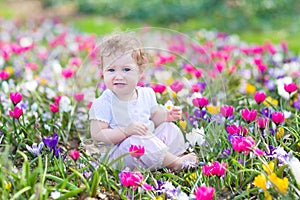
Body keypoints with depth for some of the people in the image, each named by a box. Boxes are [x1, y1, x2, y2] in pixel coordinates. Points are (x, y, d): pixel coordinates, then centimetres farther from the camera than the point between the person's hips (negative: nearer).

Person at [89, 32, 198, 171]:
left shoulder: (146, 94, 4)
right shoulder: (103, 104, -15)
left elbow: (154, 116, 22)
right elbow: (97, 135, -20)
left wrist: (167, 116, -1)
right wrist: (126, 131, -31)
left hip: (149, 144, 7)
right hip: (120, 153, -7)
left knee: (170, 128, -2)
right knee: (135, 141, -34)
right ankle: (174, 162, -21)